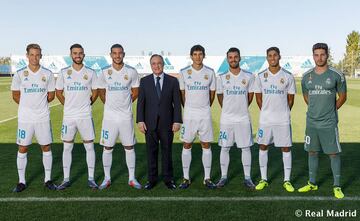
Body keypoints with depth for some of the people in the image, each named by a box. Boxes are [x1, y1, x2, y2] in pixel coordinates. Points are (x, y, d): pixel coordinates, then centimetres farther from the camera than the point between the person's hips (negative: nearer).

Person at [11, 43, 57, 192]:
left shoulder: (47, 74, 0)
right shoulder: (19, 74, -1)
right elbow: (15, 96, 8)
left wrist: (38, 104, 8)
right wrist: (28, 106, 9)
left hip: (43, 118, 0)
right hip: (25, 118, 0)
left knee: (46, 147, 5)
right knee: (22, 148, 5)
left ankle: (48, 179, 18)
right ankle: (21, 181, 18)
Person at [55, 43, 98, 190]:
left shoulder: (90, 73, 1)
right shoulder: (64, 72, 3)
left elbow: (95, 92, 10)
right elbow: (58, 92, 12)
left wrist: (87, 104, 7)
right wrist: (68, 105, 8)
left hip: (85, 116, -1)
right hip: (68, 116, 1)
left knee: (89, 146, 2)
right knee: (67, 147, 6)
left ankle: (91, 179, 12)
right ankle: (66, 179, 17)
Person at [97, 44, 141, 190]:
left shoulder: (131, 72, -2)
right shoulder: (105, 72, 0)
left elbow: (135, 92, 9)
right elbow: (101, 92, 11)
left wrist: (124, 104, 10)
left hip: (126, 116, 0)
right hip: (109, 116, 0)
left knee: (129, 147, 6)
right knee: (107, 148, 6)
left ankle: (132, 178, 18)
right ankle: (107, 179, 19)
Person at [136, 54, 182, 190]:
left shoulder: (173, 81, 2)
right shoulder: (144, 81, 4)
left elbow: (177, 102, 0)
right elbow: (140, 102, 2)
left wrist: (177, 121, -7)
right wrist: (140, 120, -6)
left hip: (167, 123, 0)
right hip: (150, 123, 1)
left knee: (167, 151, 8)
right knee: (151, 152, 8)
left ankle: (168, 179, 21)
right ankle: (151, 179, 20)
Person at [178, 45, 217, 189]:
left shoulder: (210, 72, 2)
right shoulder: (184, 72, -1)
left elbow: (212, 93, 11)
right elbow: (182, 93, 8)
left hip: (205, 114, 1)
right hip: (189, 114, 0)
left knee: (206, 146, 5)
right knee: (187, 146, 4)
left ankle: (207, 178, 15)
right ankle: (186, 178, 14)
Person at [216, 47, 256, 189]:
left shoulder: (248, 76, 0)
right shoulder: (222, 77, 1)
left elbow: (250, 96, 9)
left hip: (243, 118, 0)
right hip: (226, 119, 0)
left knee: (246, 147, 5)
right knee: (224, 148, 6)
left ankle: (247, 178, 15)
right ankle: (224, 177, 18)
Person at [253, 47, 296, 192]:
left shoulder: (288, 76, -2)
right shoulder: (261, 76, 1)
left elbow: (290, 98, 5)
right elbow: (258, 97, 9)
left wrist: (283, 113, 7)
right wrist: (266, 112, 9)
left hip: (283, 120, -1)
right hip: (265, 119, 1)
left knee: (286, 148, 3)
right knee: (263, 147, 6)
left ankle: (287, 180, 15)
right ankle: (263, 179, 19)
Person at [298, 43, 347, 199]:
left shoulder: (337, 75, -5)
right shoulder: (307, 76, 5)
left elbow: (342, 97, 5)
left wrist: (330, 110, 7)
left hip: (329, 123, -4)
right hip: (311, 122, 4)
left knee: (334, 153, 1)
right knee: (312, 152, 12)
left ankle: (337, 187, 14)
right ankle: (312, 183, 25)